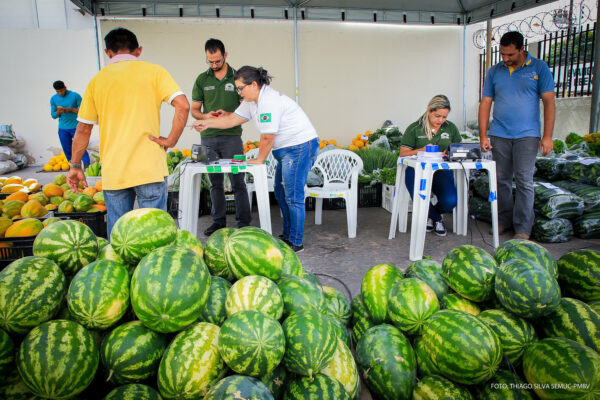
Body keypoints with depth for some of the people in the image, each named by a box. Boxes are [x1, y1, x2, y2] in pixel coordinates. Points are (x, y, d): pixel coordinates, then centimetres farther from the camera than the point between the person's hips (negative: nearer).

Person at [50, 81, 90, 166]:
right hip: (62, 129, 4)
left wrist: (71, 109, -17)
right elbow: (53, 115, 8)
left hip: (75, 127, -3)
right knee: (67, 151, 5)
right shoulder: (53, 99, 6)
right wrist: (58, 112, -14)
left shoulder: (75, 95, -4)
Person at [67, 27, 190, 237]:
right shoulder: (153, 71, 2)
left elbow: (83, 129, 11)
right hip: (149, 169, -3)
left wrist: (75, 167, 19)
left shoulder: (97, 80, 10)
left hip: (112, 172, 3)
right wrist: (170, 141, -5)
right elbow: (183, 105, -12)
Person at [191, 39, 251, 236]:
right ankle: (218, 220, 19)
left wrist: (229, 115, -15)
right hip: (208, 137, 3)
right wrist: (205, 116, -9)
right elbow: (194, 110, 13)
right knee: (215, 182, 9)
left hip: (231, 136, -3)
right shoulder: (202, 79, 11)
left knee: (237, 181, -4)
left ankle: (244, 223, 2)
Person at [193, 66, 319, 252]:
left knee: (293, 196, -9)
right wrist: (207, 123, 12)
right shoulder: (252, 101, 11)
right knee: (281, 193, 15)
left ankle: (296, 243, -1)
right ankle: (288, 235, 26)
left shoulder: (269, 101, -21)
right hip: (287, 150, 11)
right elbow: (233, 119, 17)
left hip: (300, 146, -11)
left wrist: (259, 160, -6)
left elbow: (268, 136, -19)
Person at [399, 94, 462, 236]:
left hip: (442, 171, 2)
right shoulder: (414, 129, 2)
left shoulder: (451, 128, 12)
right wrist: (422, 150, -18)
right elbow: (403, 153, -1)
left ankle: (432, 215, 14)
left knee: (450, 200, -26)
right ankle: (436, 218, 10)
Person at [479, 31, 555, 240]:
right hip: (499, 135, 3)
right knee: (502, 179, 6)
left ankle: (523, 228, 2)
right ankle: (504, 220, 19)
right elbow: (485, 103, 8)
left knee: (524, 181, -5)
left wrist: (548, 136, -7)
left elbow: (549, 102, 0)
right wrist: (483, 135, 2)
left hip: (527, 135, -2)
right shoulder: (494, 71, 9)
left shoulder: (539, 68, 3)